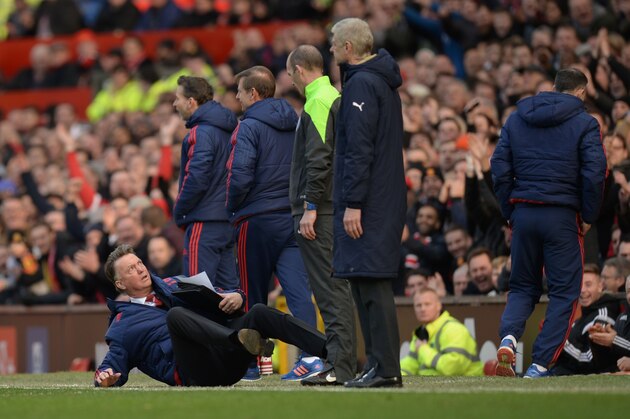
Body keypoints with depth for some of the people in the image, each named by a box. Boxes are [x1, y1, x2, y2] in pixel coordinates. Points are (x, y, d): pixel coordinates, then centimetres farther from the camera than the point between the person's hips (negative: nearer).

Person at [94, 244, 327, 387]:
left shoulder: (173, 286, 30)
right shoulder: (122, 324, 20)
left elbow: (218, 297, 26)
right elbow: (113, 365, 12)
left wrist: (236, 297, 2)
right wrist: (104, 378, -13)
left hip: (225, 358, 4)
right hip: (192, 373, -4)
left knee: (259, 313, -21)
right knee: (176, 314, -30)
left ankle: (330, 351, -41)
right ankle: (240, 340, -52)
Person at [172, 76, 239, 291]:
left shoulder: (202, 133, -14)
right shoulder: (229, 129, 15)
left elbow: (196, 179, -21)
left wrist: (179, 212, -7)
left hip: (204, 222, -9)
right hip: (229, 218, 9)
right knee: (228, 287, 11)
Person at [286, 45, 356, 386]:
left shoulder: (317, 103, -11)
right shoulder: (337, 99, 18)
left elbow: (317, 159, -19)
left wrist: (309, 208, -20)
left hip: (319, 212, -10)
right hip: (338, 207, 10)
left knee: (329, 288, -10)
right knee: (336, 286, 11)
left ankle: (340, 366, -12)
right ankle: (343, 364, 13)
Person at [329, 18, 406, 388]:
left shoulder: (361, 84, -12)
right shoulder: (384, 83, 18)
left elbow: (359, 149, -19)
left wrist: (353, 202, -20)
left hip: (367, 205, -10)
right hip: (388, 201, 10)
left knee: (371, 284, -10)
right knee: (369, 284, 11)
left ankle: (386, 368, -12)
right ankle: (379, 365, 12)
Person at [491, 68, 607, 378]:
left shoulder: (516, 119, 10)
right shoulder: (584, 123, -2)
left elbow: (499, 167, 7)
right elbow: (594, 174, -9)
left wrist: (510, 213, 12)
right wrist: (588, 217, 2)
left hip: (523, 212, 4)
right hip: (562, 216, -4)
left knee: (522, 286, 16)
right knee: (564, 291, 4)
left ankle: (508, 338, -12)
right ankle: (540, 365, -3)